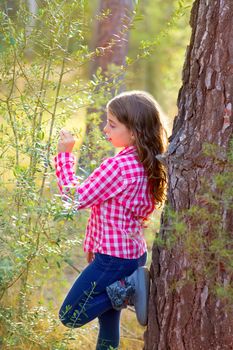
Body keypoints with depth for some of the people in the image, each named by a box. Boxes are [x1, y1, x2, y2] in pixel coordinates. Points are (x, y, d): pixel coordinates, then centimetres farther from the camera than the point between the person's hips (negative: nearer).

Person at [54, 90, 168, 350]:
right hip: (135, 252, 9)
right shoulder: (147, 165, 3)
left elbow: (76, 198, -16)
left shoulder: (118, 166, -24)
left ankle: (128, 289, -8)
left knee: (70, 317, 1)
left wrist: (64, 155, -10)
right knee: (107, 319, 22)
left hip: (113, 259, -9)